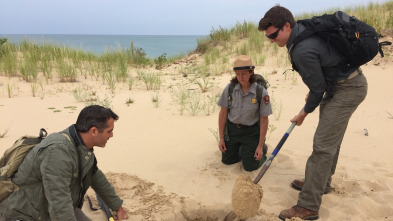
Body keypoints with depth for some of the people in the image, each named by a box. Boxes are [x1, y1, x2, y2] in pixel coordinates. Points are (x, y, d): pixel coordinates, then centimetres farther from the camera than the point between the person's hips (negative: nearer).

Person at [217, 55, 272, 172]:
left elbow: (264, 120, -12)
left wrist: (260, 146, -11)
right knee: (227, 160, 13)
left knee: (250, 166, 0)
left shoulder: (261, 92, -19)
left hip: (251, 131, -3)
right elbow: (223, 113, -4)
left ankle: (262, 149, 30)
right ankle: (241, 148, 42)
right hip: (232, 129, 3)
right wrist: (221, 138, -2)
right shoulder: (230, 88, -12)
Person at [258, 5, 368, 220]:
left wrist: (304, 114, -1)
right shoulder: (304, 29, 1)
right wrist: (312, 93, 18)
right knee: (331, 140, 20)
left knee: (323, 146, -10)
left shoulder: (303, 50, -29)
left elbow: (318, 89, -18)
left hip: (347, 90, -10)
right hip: (344, 82, 10)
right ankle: (321, 183, 37)